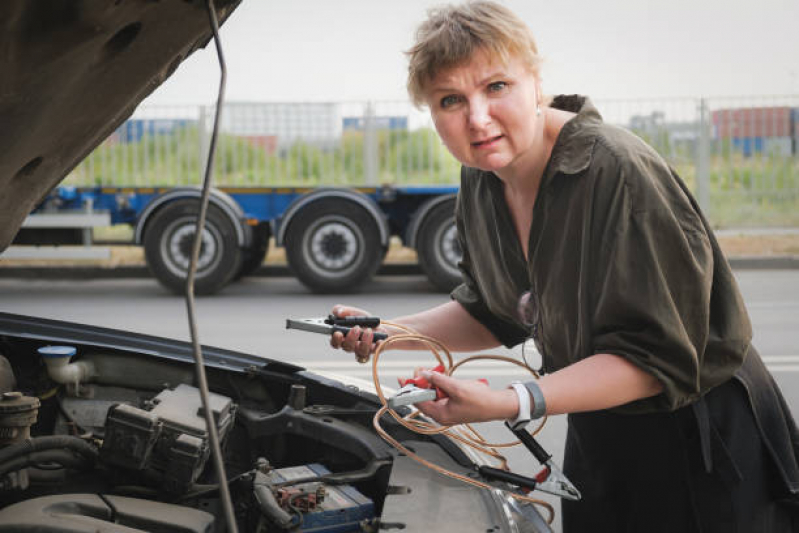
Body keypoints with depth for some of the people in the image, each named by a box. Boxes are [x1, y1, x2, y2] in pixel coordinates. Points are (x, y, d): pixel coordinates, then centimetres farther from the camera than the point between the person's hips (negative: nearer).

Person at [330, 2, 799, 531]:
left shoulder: (619, 173, -29)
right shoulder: (483, 183, -3)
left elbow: (654, 357, -29)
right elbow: (493, 313, 12)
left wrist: (510, 403, -36)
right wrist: (386, 332, -2)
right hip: (597, 438, 7)